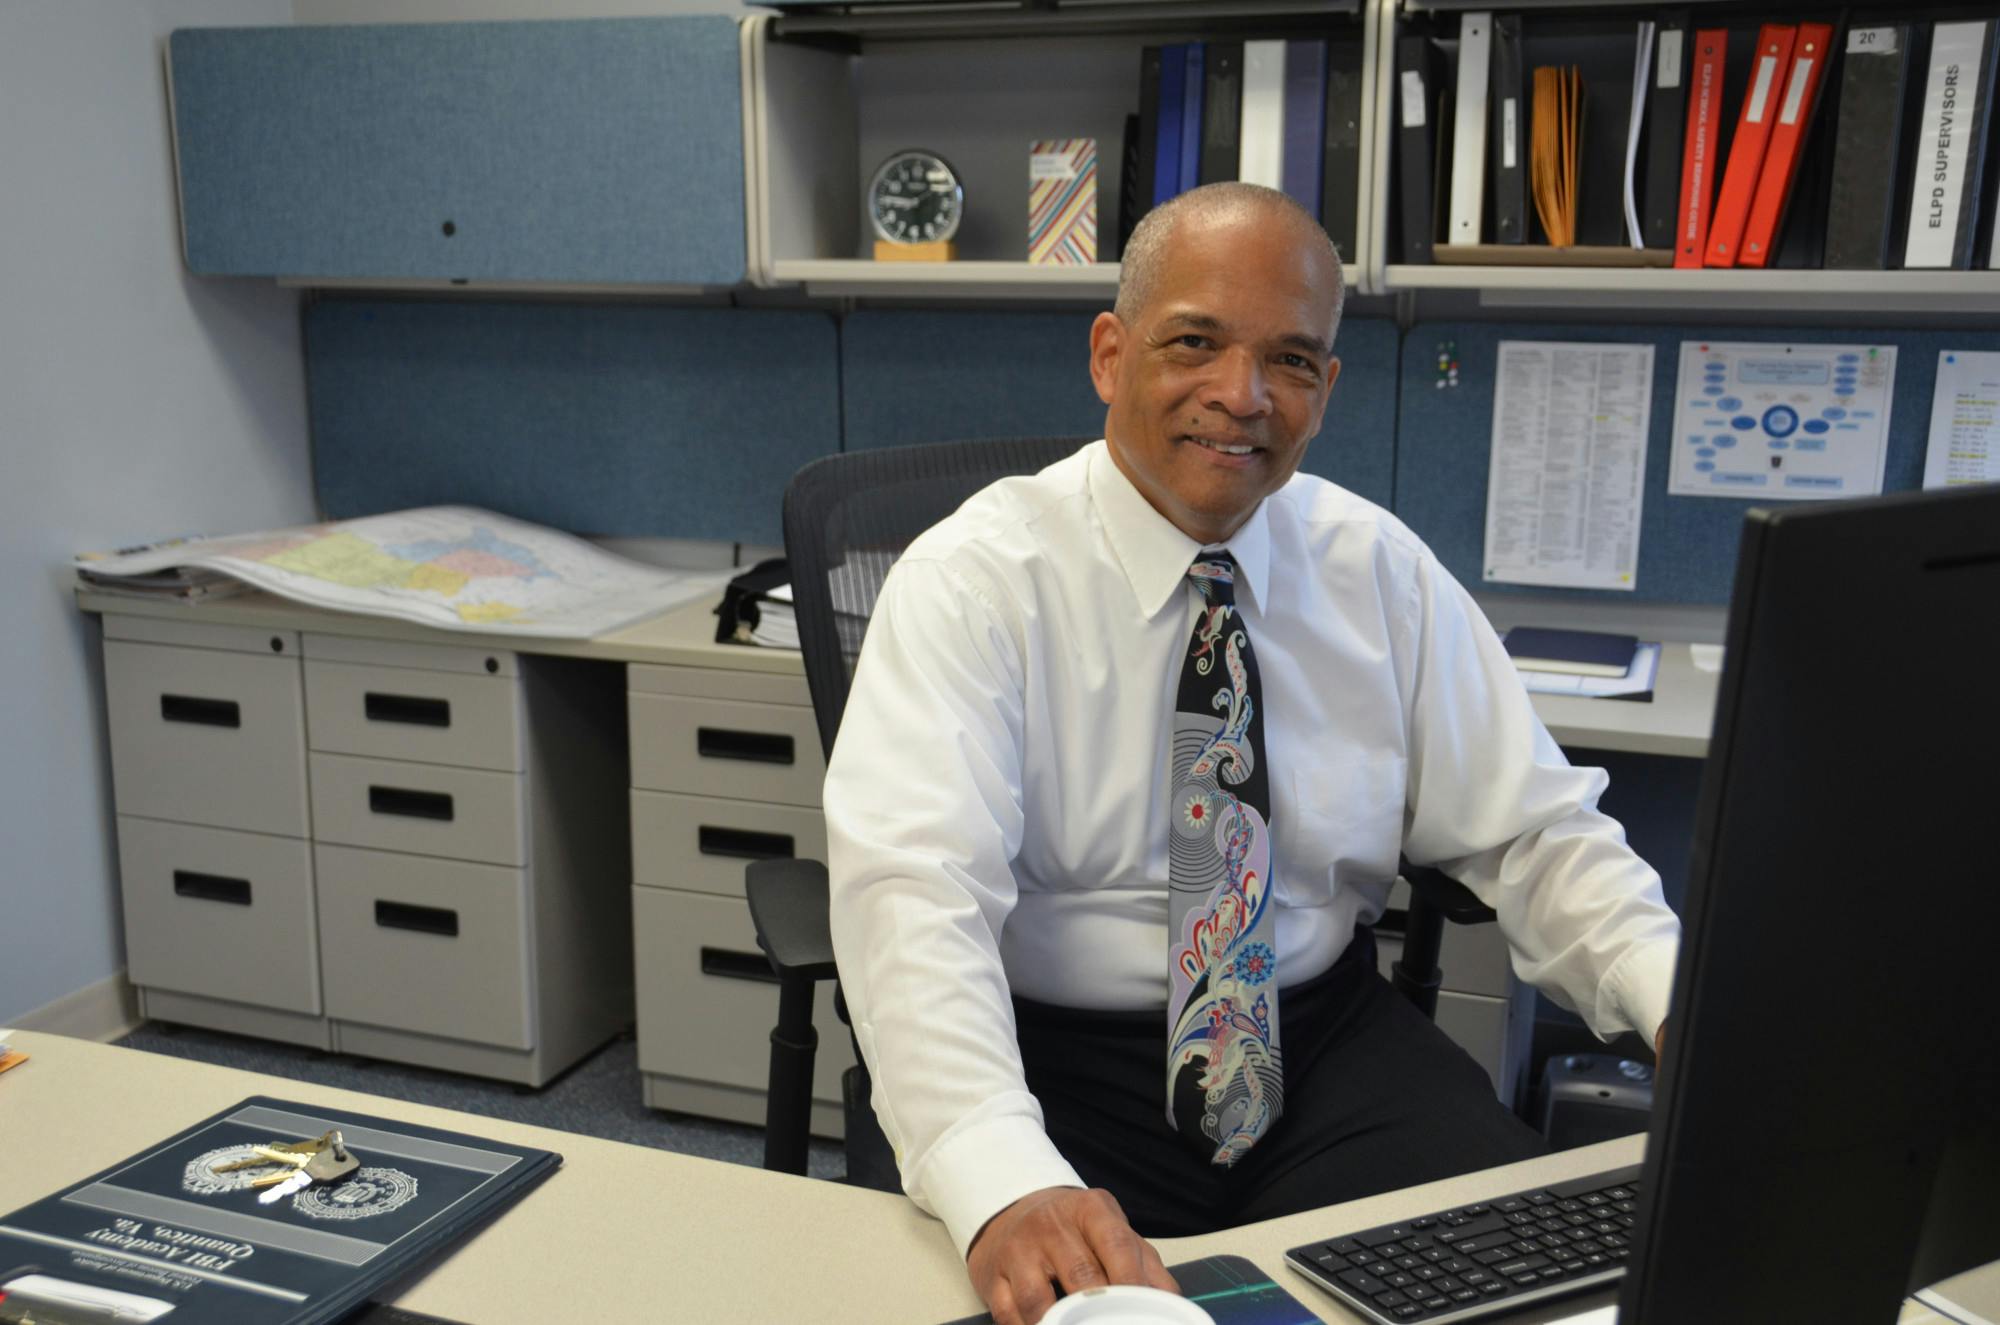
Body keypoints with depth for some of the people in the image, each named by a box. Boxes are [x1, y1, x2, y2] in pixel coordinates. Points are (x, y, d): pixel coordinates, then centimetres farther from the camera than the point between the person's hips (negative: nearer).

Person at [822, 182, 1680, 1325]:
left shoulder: (1383, 571, 3)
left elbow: (1536, 831, 3)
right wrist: (1004, 1186, -40)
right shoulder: (974, 578, -11)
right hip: (1063, 1066, -3)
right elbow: (913, 890, -23)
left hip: (1331, 1042, 4)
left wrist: (1686, 1005, -17)